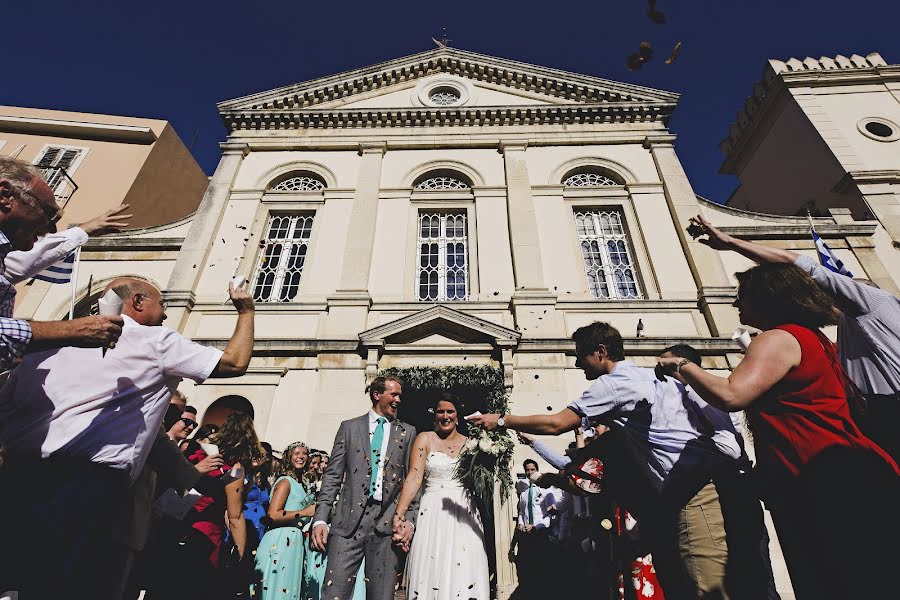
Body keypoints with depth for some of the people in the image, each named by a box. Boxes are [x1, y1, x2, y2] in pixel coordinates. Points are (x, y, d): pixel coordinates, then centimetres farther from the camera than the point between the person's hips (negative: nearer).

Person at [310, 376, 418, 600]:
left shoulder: (407, 433, 11)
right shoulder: (349, 427, 10)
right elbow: (333, 476, 7)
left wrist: (409, 520, -3)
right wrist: (320, 519, -2)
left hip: (388, 523, 1)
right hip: (349, 521, 0)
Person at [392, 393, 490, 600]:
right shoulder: (425, 439, 2)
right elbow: (414, 477, -7)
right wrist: (399, 514, -17)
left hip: (464, 515, 2)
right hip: (433, 514, -2)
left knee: (464, 573, 2)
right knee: (431, 572, 0)